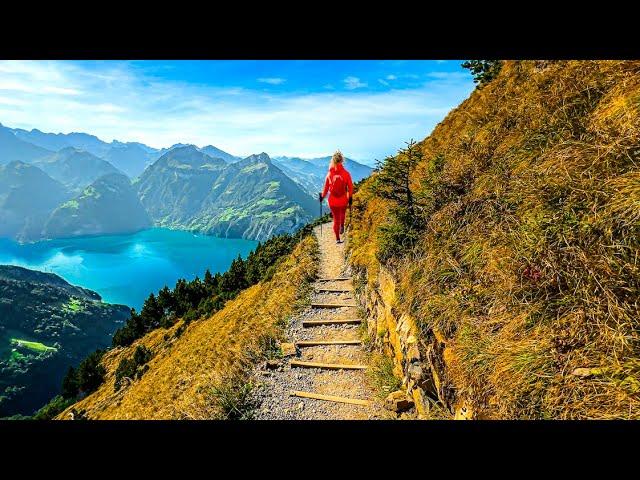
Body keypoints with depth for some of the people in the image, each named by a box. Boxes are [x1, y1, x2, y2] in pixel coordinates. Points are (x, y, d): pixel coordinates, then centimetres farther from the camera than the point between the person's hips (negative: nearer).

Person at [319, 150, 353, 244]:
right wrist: (350, 198, 8)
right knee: (343, 213, 33)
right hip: (343, 200, -1)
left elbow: (326, 188, -2)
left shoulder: (329, 174, -10)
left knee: (336, 219, 14)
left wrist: (322, 196, 14)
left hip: (333, 200, 1)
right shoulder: (346, 174, -14)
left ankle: (337, 239, 18)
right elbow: (350, 187, -7)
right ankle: (342, 226, 13)